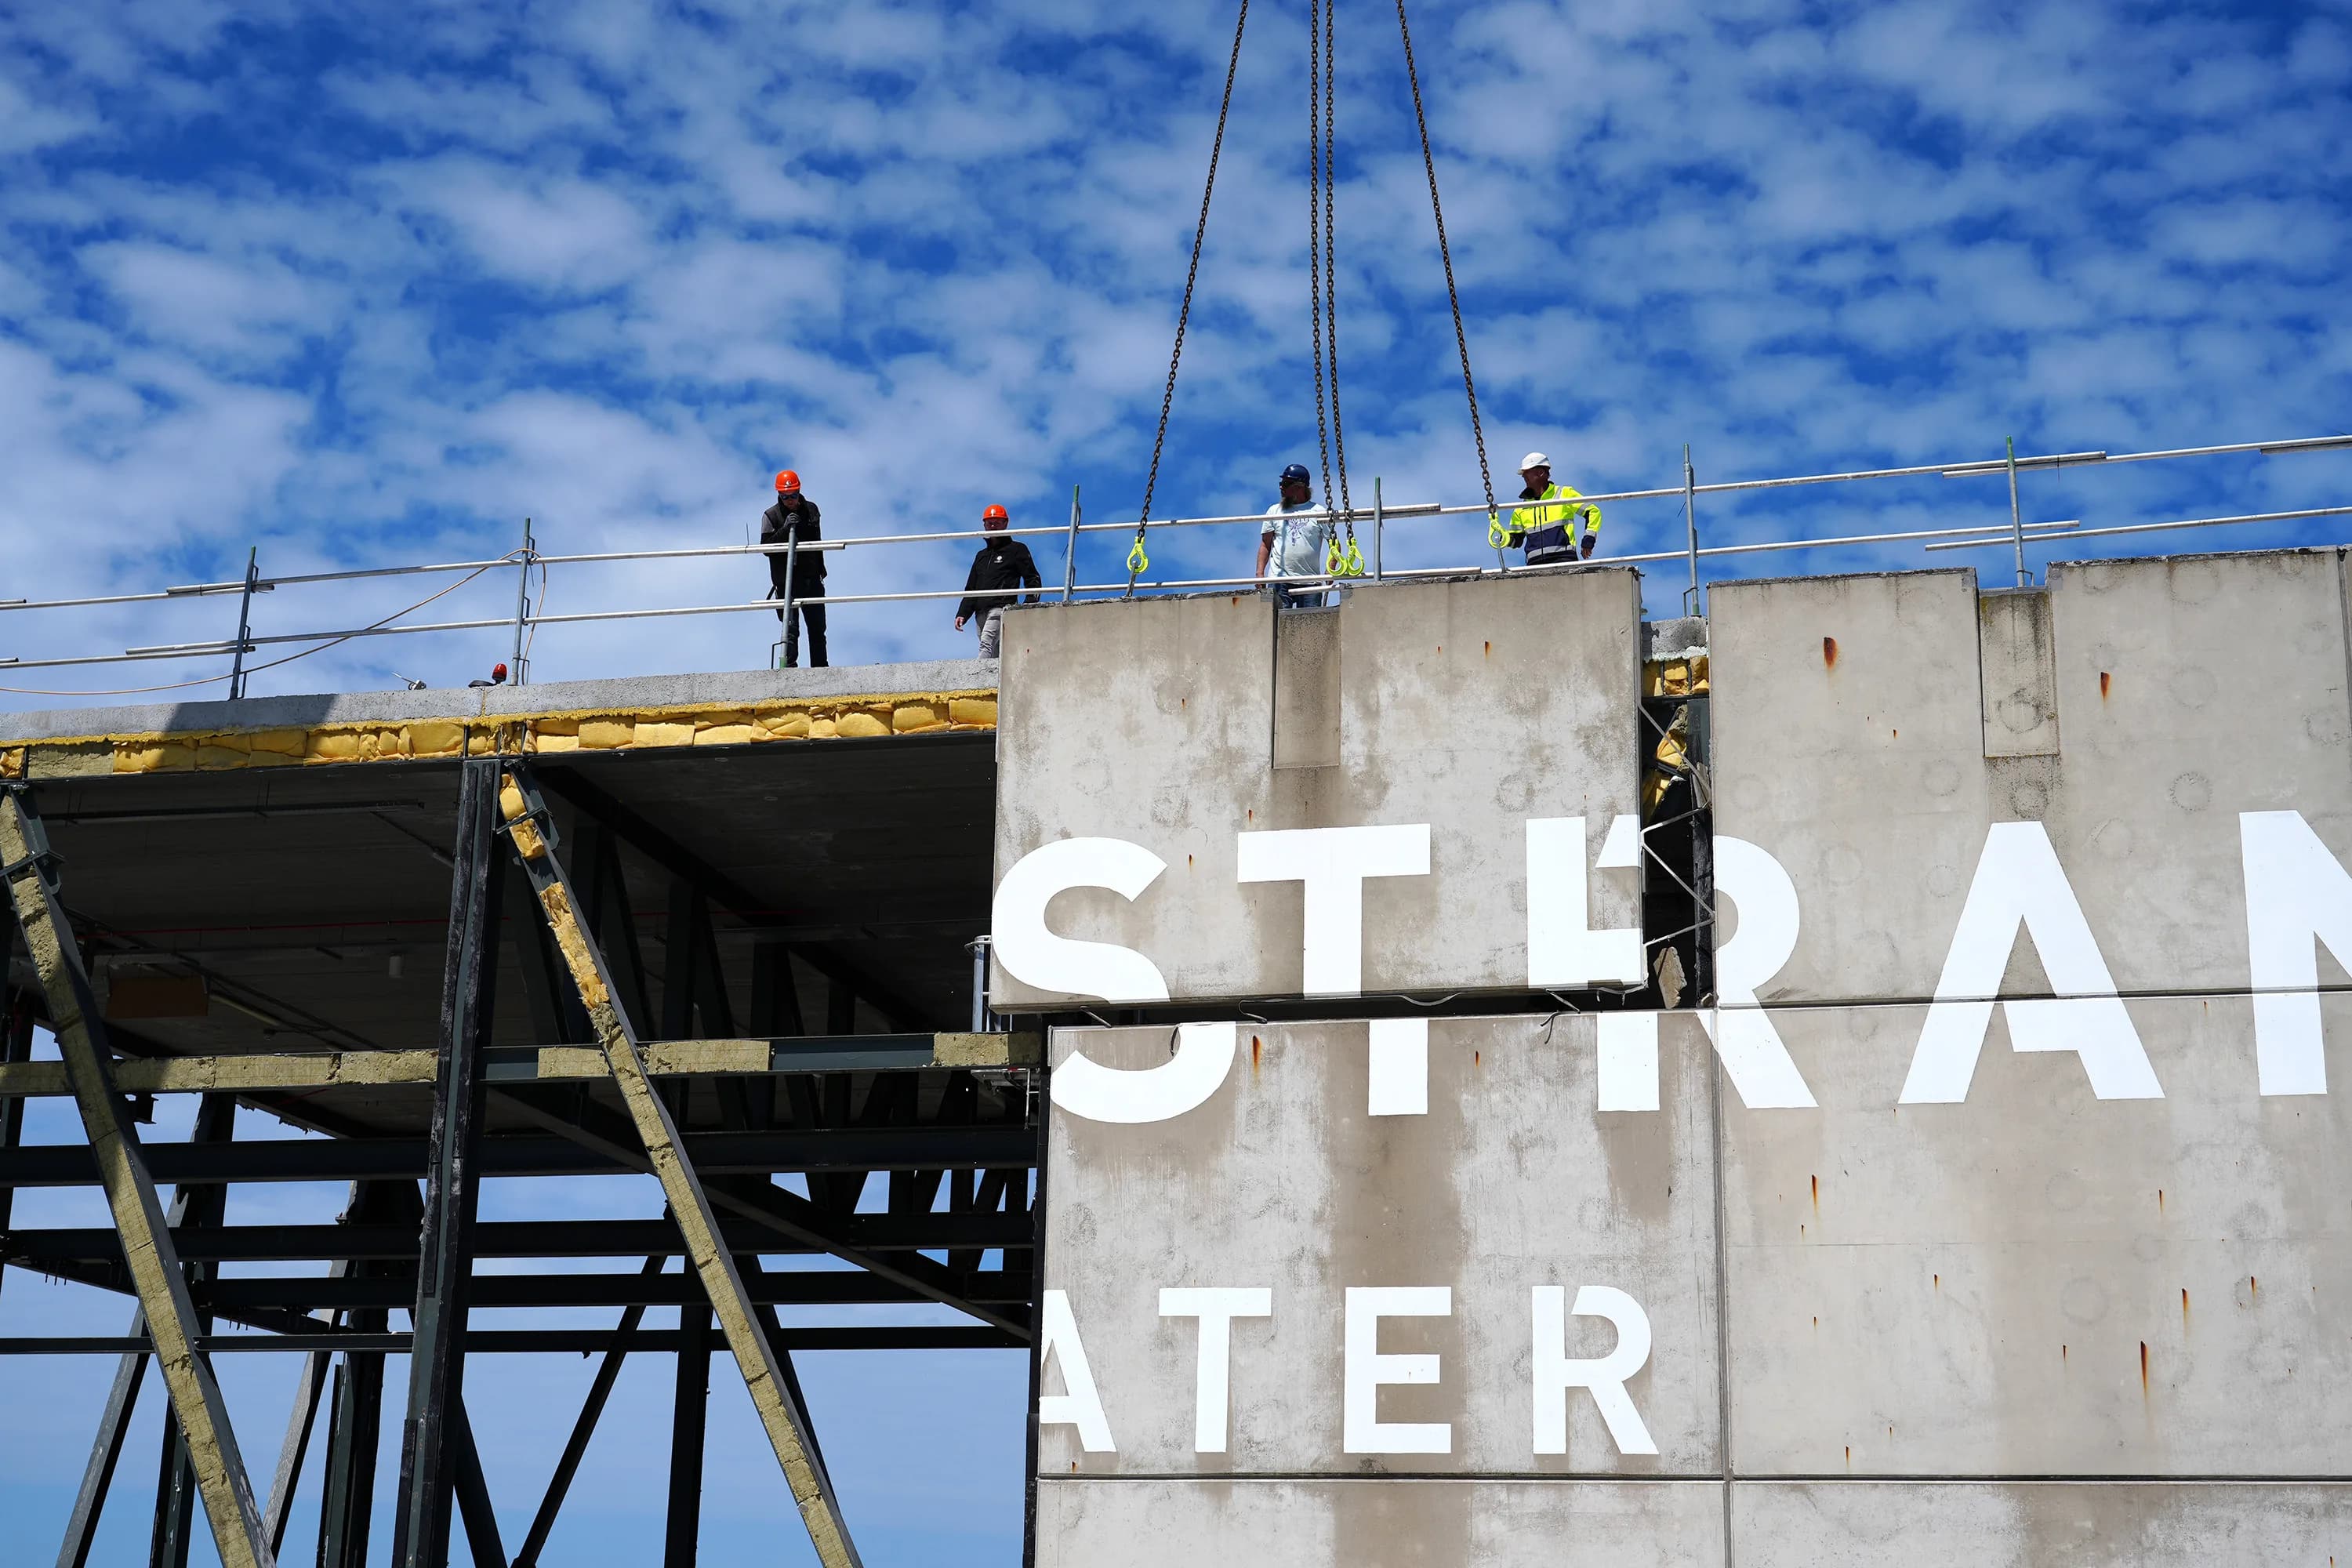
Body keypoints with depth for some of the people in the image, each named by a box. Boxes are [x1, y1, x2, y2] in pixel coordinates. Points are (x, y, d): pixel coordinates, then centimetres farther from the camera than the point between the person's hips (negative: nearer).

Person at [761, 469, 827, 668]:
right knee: (790, 626, -13)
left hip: (811, 578, 4)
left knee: (817, 628, 8)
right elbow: (766, 547, -11)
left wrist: (821, 568, 26)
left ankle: (820, 669, 16)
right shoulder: (771, 516, -3)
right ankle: (789, 666, -17)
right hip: (786, 580, -4)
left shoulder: (811, 510, 9)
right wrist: (785, 529, -22)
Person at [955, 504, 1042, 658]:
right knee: (995, 655, 1)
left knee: (986, 644, -26)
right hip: (982, 613, 7)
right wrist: (962, 614, 12)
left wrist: (1029, 606, -14)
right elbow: (971, 589, 27)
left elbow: (1034, 581, 2)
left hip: (1002, 608, -7)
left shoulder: (1016, 549, 10)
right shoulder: (981, 556, 28)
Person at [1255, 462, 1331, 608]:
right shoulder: (1274, 511, 12)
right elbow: (1265, 545, 12)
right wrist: (1260, 573, 1)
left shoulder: (1318, 513, 6)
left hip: (1310, 584, 0)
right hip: (1280, 580, 1)